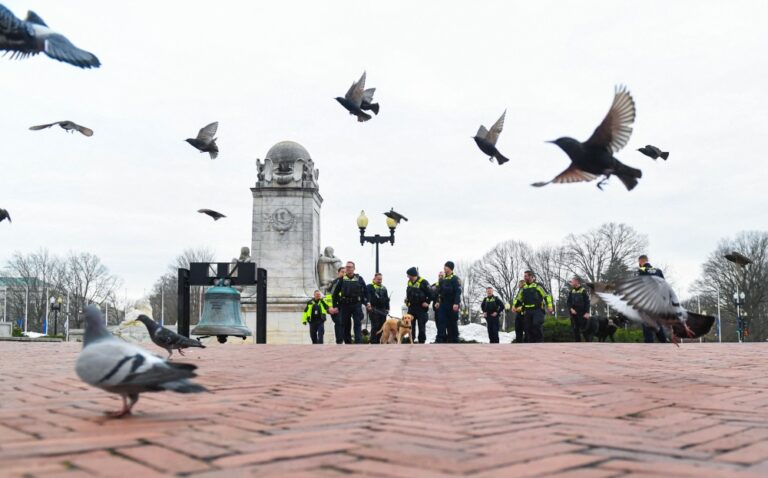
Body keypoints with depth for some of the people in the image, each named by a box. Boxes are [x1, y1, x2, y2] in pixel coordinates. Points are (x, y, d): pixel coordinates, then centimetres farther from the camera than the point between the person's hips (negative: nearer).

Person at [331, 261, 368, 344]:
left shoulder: (359, 279, 6)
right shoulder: (342, 279, 5)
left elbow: (365, 292, 11)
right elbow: (335, 293, 7)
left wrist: (366, 302, 0)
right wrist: (335, 306, 2)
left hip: (357, 305, -1)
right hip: (345, 305, 1)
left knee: (358, 325, -7)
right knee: (346, 326, 6)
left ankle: (358, 343, -11)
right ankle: (347, 343, 16)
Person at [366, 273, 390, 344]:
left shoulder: (384, 288, 21)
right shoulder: (370, 287, 2)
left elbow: (387, 299, 21)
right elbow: (368, 296, -14)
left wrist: (387, 308, 11)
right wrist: (368, 303, -31)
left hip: (383, 310, 6)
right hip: (374, 309, -6)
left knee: (381, 326, 5)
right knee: (375, 326, -10)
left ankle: (378, 341, 12)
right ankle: (373, 342, -8)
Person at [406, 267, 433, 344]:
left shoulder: (423, 282, -14)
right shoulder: (409, 282, 9)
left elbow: (430, 293, -12)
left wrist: (427, 302, -13)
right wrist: (407, 301, 12)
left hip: (421, 308, -7)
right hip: (411, 308, 7)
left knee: (421, 325, -2)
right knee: (411, 325, 8)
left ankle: (421, 340, 5)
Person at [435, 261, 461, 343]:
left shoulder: (455, 279, -7)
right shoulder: (442, 279, 15)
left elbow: (458, 292, -15)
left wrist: (456, 303, -24)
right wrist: (438, 301, 12)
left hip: (452, 304, -6)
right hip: (443, 304, 6)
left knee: (452, 323, 1)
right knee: (441, 321, -3)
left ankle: (454, 340, 8)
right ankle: (440, 339, -6)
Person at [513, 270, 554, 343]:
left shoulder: (537, 286, -1)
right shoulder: (523, 288, 16)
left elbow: (547, 296, -4)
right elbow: (517, 299, 26)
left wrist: (549, 306, -12)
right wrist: (515, 307, 14)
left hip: (537, 310, -6)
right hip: (527, 311, 6)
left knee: (537, 324, -24)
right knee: (528, 328, 3)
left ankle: (540, 341, -12)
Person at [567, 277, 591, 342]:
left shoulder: (584, 291, -5)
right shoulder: (571, 292, 10)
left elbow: (587, 302, -8)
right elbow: (569, 302, 11)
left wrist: (587, 312, -16)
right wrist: (571, 309, -8)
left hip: (582, 314, -5)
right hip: (574, 314, 5)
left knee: (585, 330, -4)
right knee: (575, 330, 5)